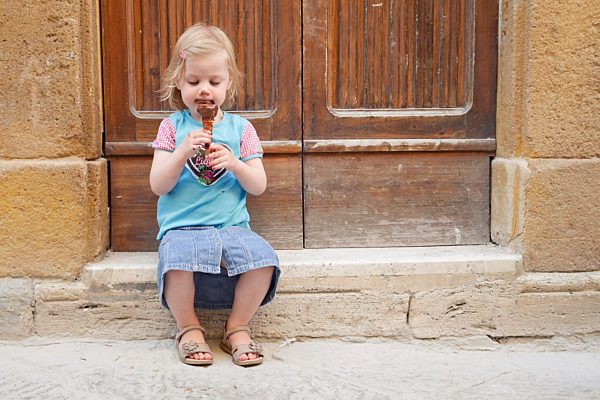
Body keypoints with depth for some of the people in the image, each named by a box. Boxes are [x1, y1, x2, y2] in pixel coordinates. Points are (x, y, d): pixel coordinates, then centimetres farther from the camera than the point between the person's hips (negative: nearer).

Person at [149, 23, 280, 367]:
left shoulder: (241, 129, 11)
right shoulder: (173, 126, 7)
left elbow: (259, 186, 7)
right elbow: (158, 185, 0)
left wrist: (235, 164, -12)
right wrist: (182, 152, -15)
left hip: (232, 226, 2)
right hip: (182, 227, -1)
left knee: (262, 258, -28)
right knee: (178, 260, -34)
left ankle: (238, 327, -2)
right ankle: (189, 327, -4)